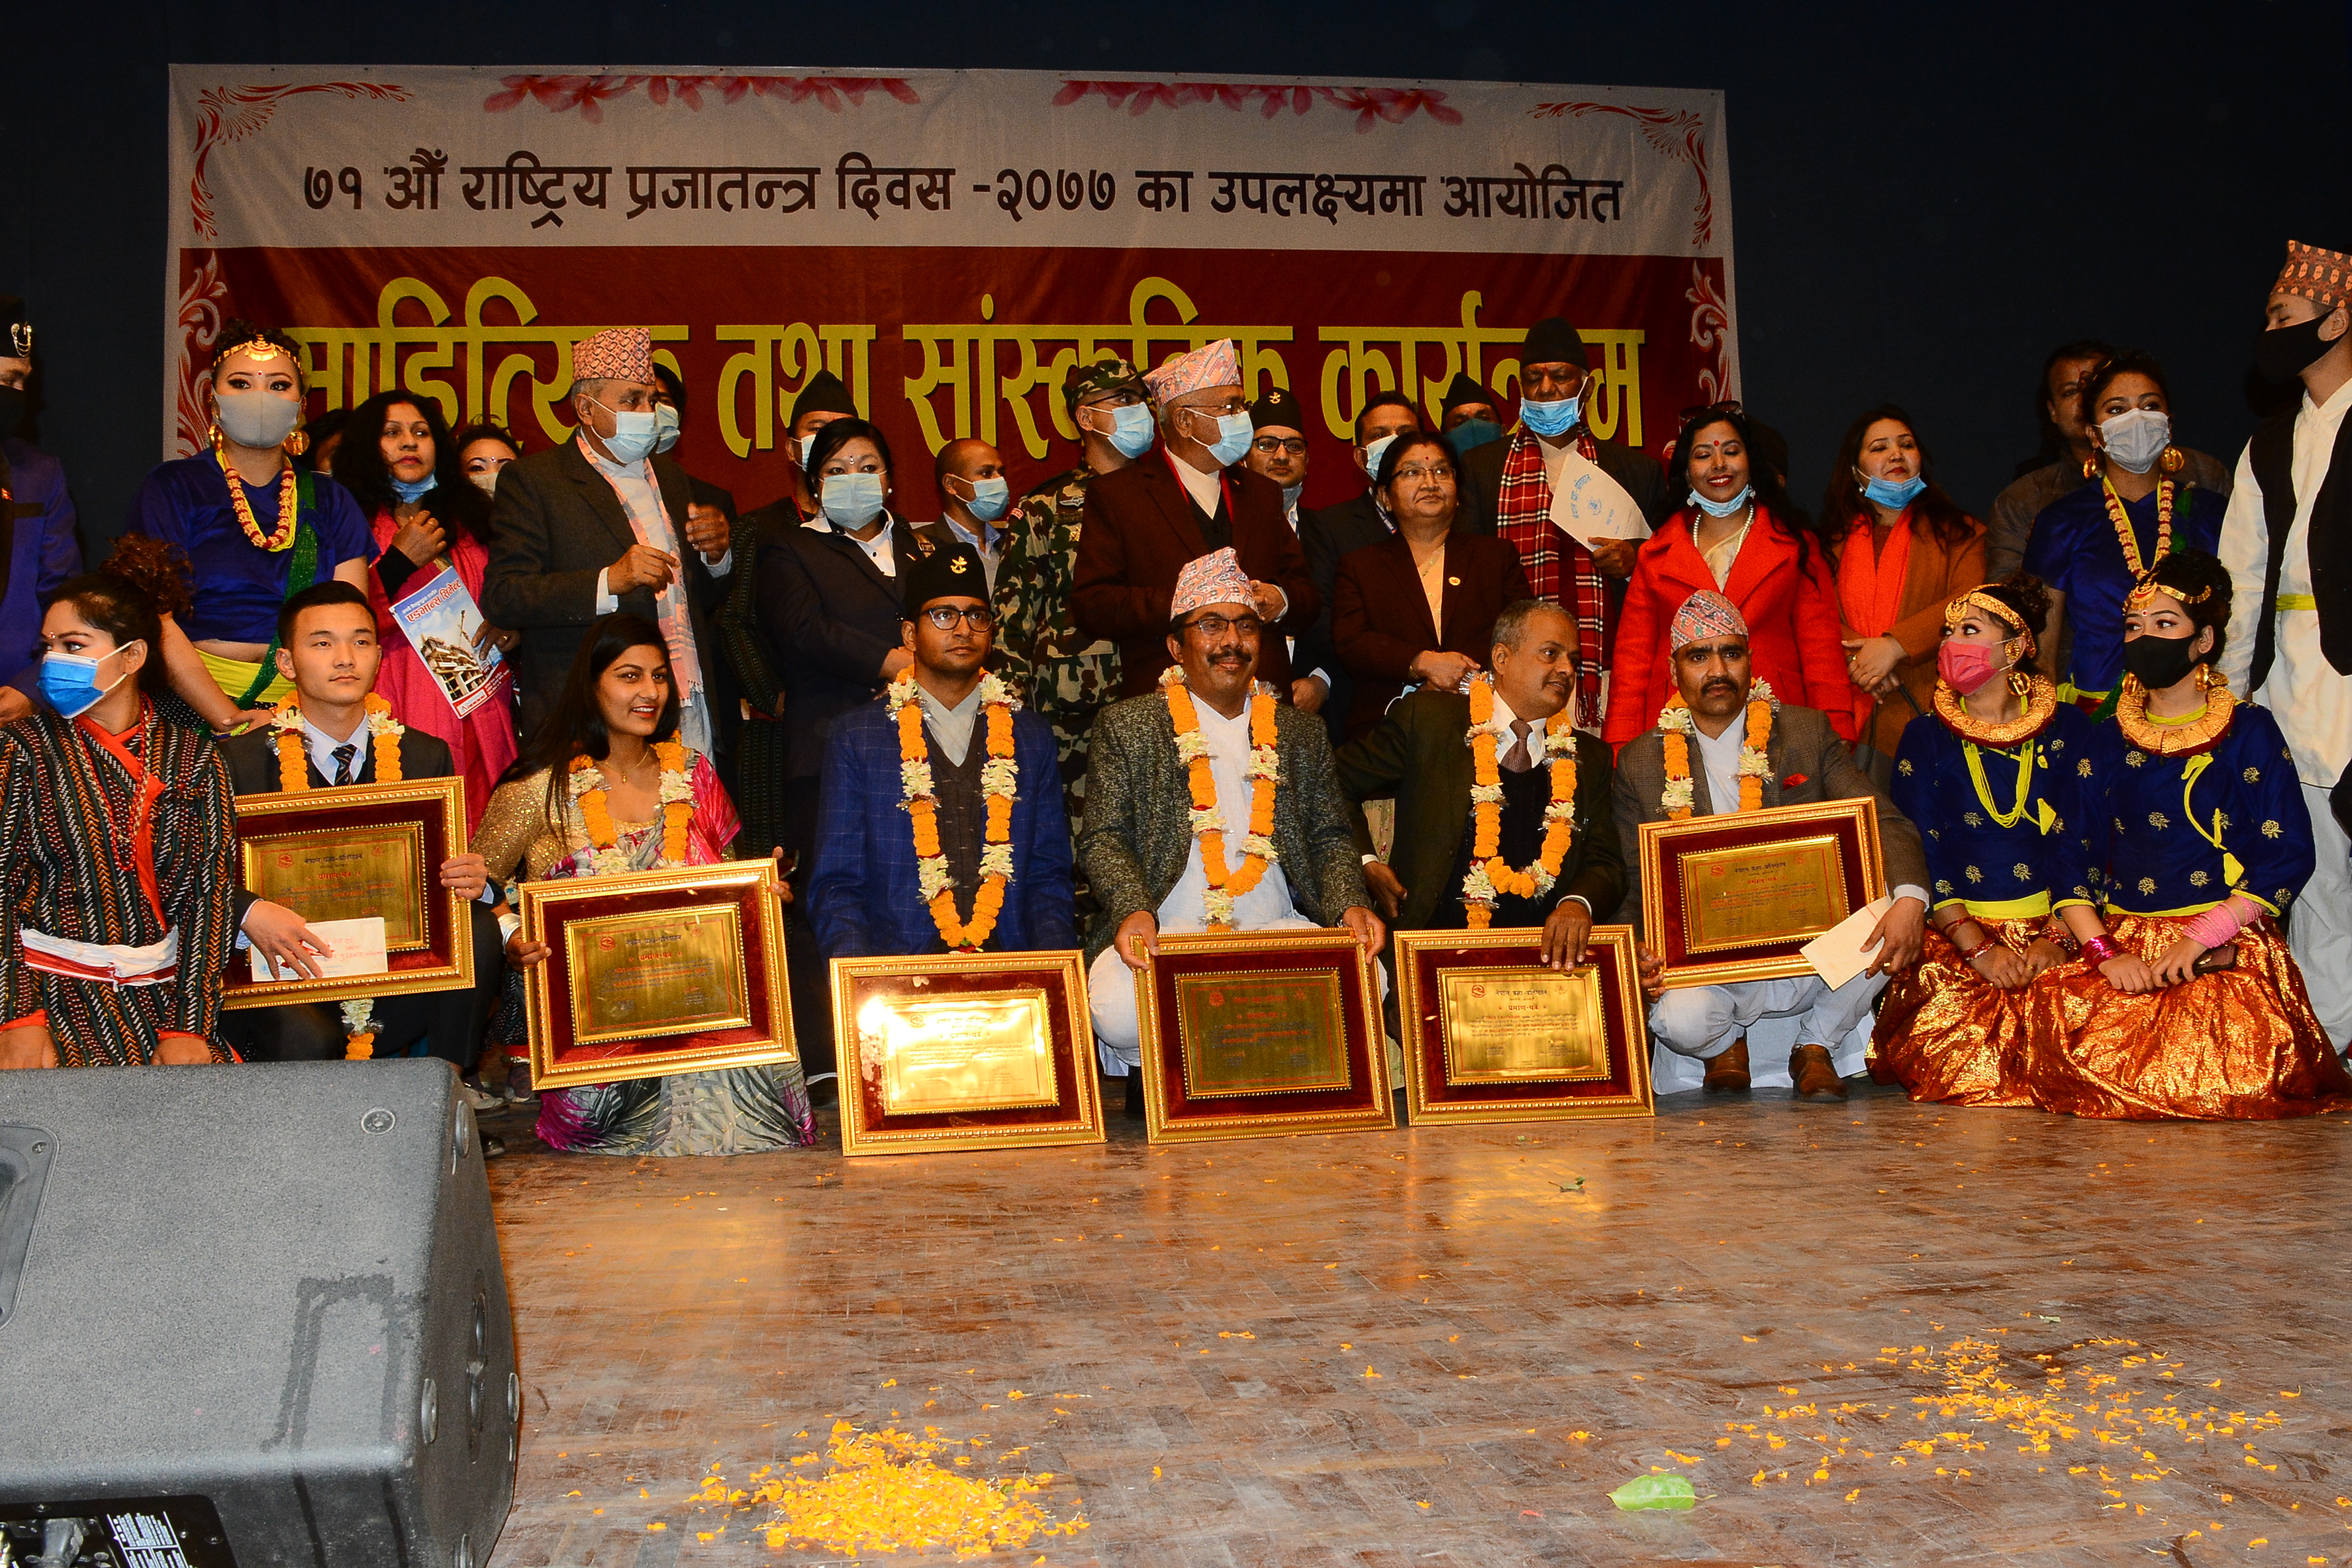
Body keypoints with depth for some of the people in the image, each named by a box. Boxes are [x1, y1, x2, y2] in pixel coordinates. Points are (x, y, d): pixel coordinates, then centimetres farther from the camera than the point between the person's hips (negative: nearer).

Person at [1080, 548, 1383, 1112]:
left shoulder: (1299, 733, 19)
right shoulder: (1126, 725, 10)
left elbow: (1331, 836, 16)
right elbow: (1103, 838, 2)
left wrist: (1350, 904, -5)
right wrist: (1132, 910, -18)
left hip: (1277, 929, 3)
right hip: (1163, 935, -2)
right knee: (1119, 1011, -33)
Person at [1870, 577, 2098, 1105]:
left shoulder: (2066, 727, 9)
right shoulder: (1927, 735, 8)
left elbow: (2081, 844, 3)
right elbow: (1921, 852, -1)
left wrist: (2057, 939, -12)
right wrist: (1979, 948, -12)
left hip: (2048, 927, 1)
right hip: (1956, 934, -1)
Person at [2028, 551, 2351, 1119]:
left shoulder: (2250, 732, 6)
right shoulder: (2106, 740, 13)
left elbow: (2288, 857, -3)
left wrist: (2199, 937, -13)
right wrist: (2104, 953, -11)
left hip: (2228, 943, -2)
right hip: (2126, 941, 2)